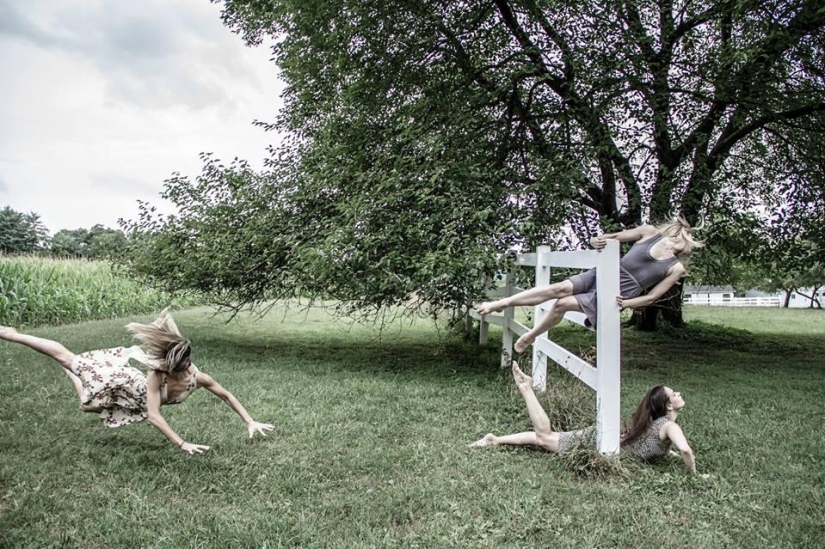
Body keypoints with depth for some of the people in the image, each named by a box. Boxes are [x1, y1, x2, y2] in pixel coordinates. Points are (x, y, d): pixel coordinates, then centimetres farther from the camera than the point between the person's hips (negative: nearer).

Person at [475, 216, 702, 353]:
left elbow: (652, 296, 1)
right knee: (557, 289, -17)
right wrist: (598, 241, -14)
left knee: (562, 304, -21)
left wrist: (624, 303, -12)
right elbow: (612, 237, 9)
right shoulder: (650, 232, 6)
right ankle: (498, 304, -12)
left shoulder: (676, 268, 2)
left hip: (617, 294, -3)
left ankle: (531, 336, 0)